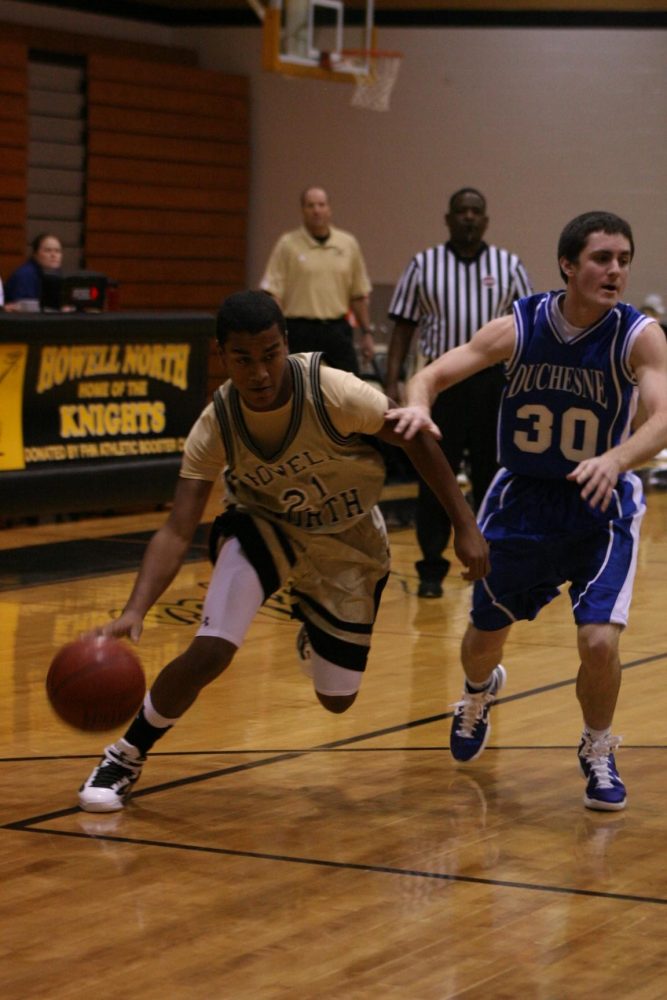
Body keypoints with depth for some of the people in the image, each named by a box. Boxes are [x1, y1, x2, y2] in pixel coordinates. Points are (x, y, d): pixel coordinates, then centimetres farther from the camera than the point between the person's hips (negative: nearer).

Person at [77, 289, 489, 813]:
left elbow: (416, 439, -17)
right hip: (265, 527, 0)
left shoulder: (334, 393, -33)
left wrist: (465, 525, -18)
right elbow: (177, 531, -30)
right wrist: (134, 610, -45)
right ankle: (125, 756, 0)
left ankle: (313, 624, 45)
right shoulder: (216, 426, -27)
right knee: (210, 652, -24)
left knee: (337, 699, 9)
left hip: (350, 542, 0)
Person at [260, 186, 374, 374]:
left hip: (338, 330, 3)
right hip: (300, 331, -3)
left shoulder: (348, 244, 9)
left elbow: (359, 294, 14)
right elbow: (273, 292, -5)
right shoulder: (288, 244, -1)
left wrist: (366, 333, 11)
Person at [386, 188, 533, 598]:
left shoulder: (509, 266, 5)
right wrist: (392, 383, -4)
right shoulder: (423, 265, 4)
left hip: (494, 381, 1)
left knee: (493, 475, 5)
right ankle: (431, 569, 6)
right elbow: (404, 327, 5)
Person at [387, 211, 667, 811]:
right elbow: (432, 375, -12)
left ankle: (598, 754, 12)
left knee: (599, 639, -19)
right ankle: (479, 693, 54)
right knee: (485, 638, 15)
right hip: (523, 498, 2)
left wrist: (615, 460, -53)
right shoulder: (520, 328, -14)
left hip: (601, 505, -2)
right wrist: (418, 405, -36)